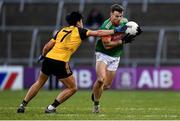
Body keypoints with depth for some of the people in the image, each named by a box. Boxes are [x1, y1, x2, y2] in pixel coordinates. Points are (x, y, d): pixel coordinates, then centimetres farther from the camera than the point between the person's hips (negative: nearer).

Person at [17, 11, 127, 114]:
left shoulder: (62, 31, 18)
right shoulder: (79, 31, 5)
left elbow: (47, 46, 17)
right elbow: (98, 33, 2)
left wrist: (43, 56, 35)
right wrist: (115, 31, 9)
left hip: (48, 59, 6)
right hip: (60, 63, -6)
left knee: (39, 83, 25)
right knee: (72, 88, 10)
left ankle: (23, 105, 21)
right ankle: (52, 107, 6)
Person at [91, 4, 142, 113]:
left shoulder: (125, 22, -4)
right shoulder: (106, 26, -23)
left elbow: (128, 36, 13)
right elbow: (107, 45, -26)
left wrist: (136, 33, -9)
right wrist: (122, 41, -30)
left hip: (115, 56, 5)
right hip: (103, 54, -5)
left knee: (107, 85, 6)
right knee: (101, 79, -25)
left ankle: (95, 93, 39)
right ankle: (96, 104, -6)